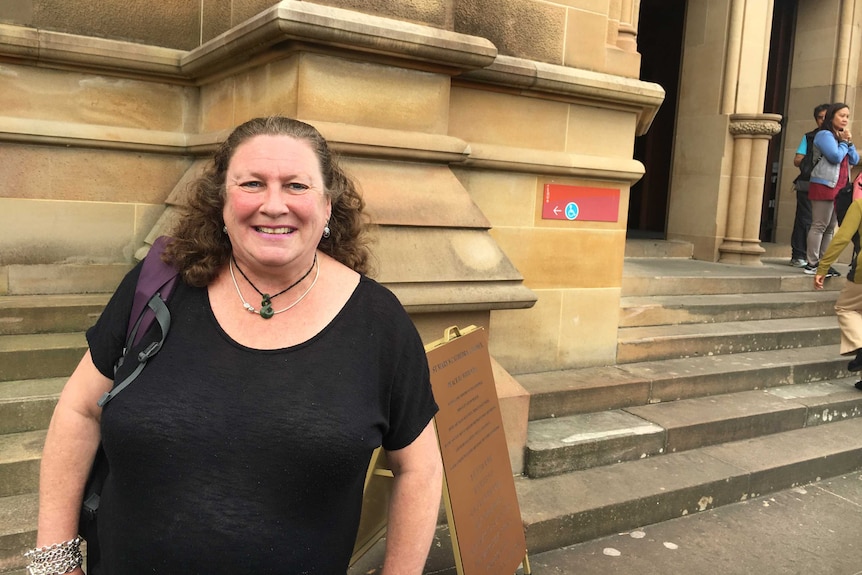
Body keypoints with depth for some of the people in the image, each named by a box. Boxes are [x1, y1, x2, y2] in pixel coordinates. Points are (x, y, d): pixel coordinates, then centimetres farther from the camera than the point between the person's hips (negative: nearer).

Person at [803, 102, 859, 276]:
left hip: (839, 188, 9)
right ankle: (812, 264, -9)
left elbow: (854, 160, 16)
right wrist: (844, 142, -1)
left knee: (830, 228, 6)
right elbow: (835, 156, -17)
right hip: (824, 185, -9)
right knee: (819, 226, -10)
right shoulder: (824, 135, -4)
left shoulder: (842, 136, 23)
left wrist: (850, 142, 3)